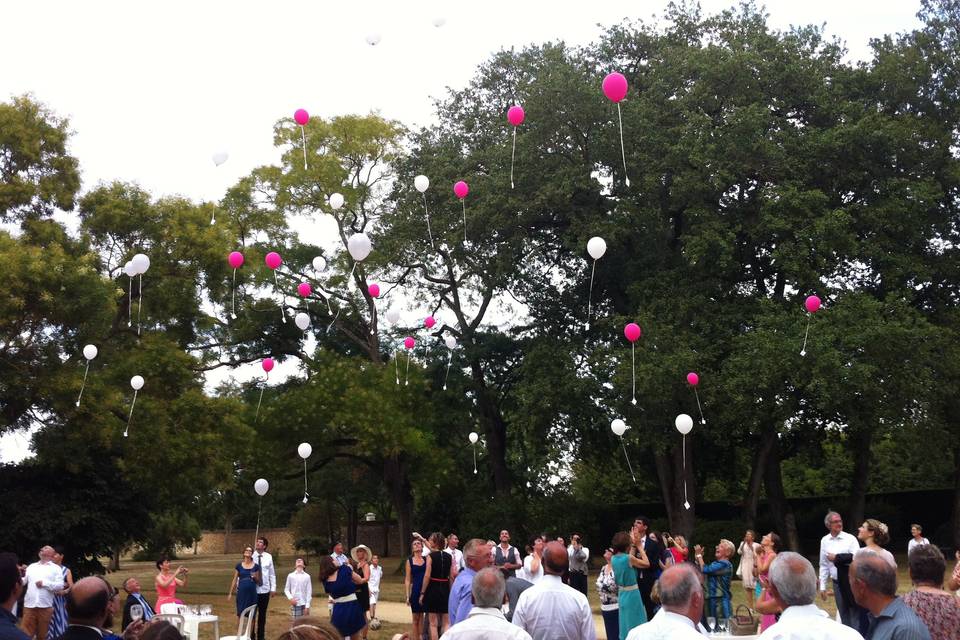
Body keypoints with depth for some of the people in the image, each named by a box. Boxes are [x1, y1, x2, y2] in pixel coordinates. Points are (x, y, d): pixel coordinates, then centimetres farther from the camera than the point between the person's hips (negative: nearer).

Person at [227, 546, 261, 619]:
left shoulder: (256, 566, 4)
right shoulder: (239, 565, 3)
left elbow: (258, 582, 11)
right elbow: (235, 580, 7)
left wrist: (255, 577, -11)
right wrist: (230, 593, 6)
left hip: (252, 592, 1)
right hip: (241, 592, 0)